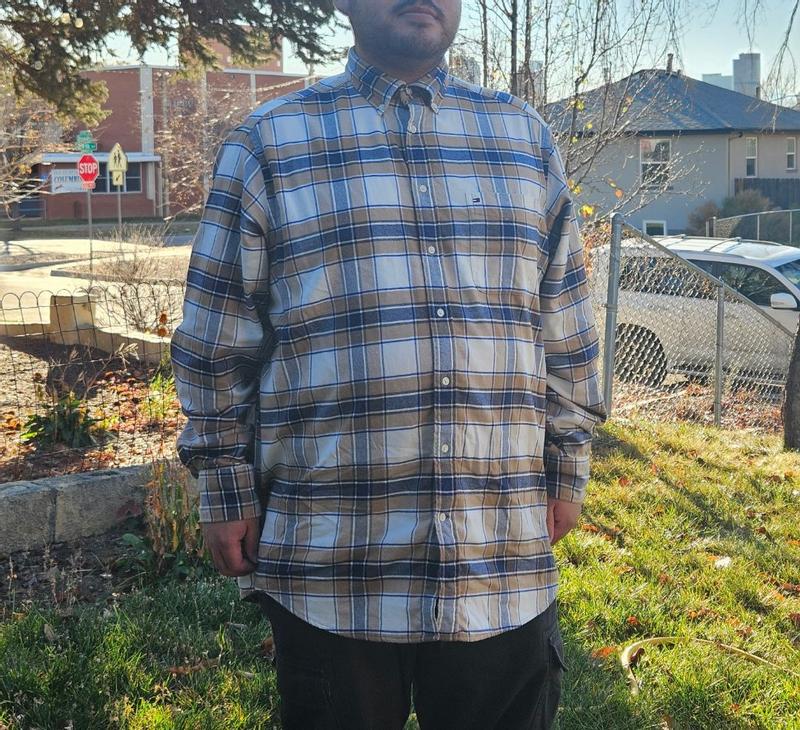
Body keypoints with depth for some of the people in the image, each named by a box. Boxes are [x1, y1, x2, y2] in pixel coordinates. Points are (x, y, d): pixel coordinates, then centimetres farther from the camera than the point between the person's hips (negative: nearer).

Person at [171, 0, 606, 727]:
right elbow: (217, 342, 3)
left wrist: (567, 468, 12)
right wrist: (227, 491, 2)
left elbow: (567, 331, 13)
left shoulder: (526, 136, 11)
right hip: (330, 562, -2)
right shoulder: (268, 144, 2)